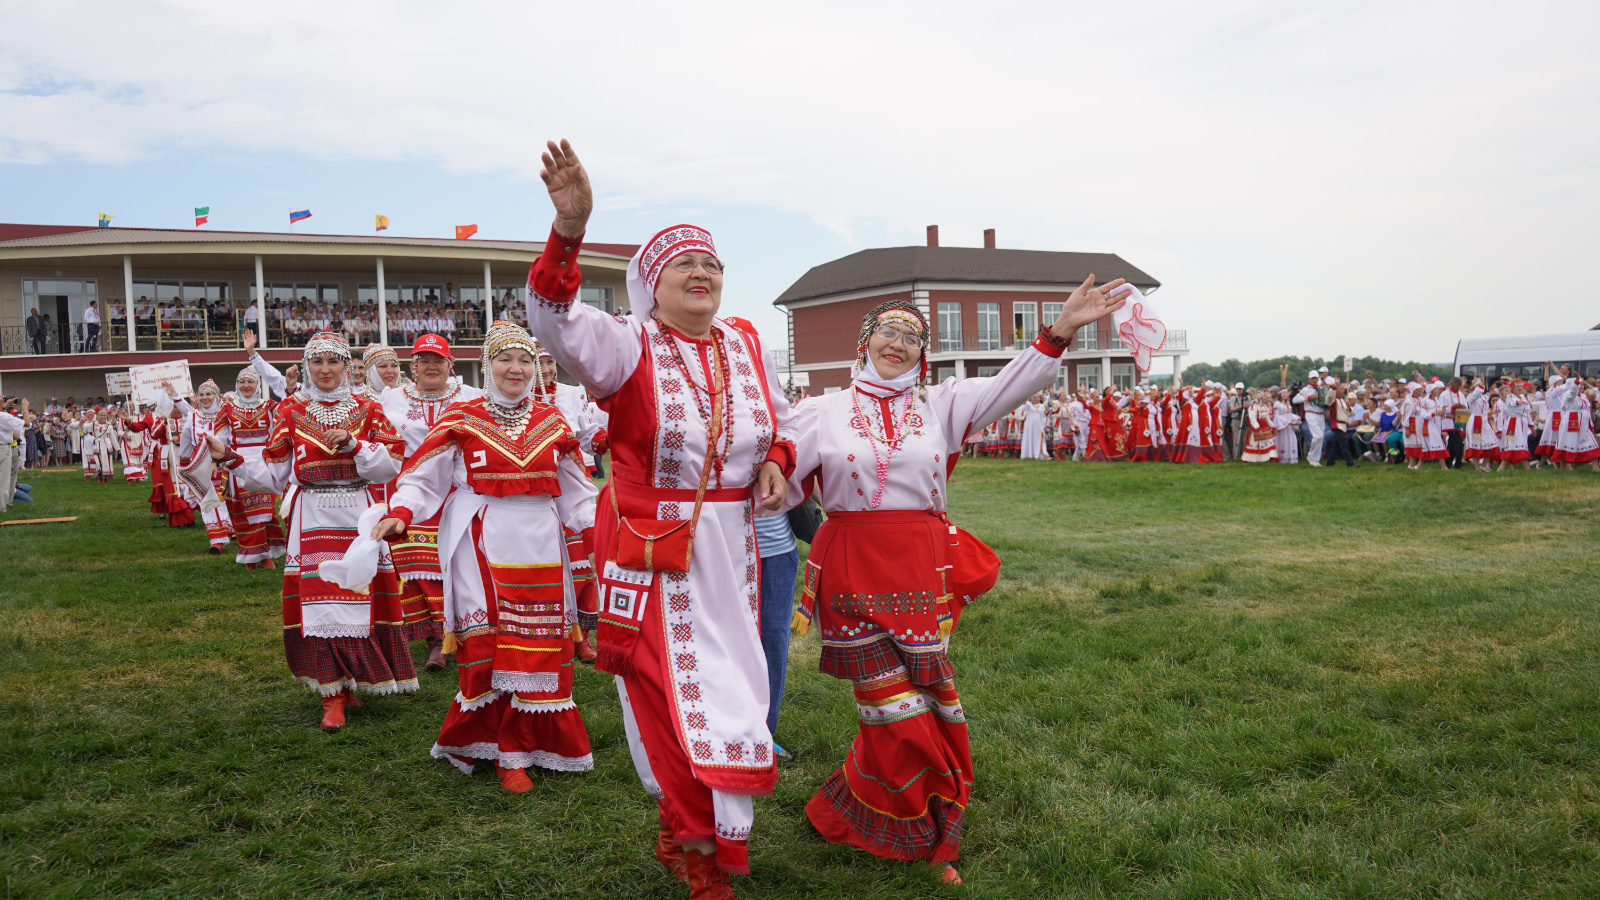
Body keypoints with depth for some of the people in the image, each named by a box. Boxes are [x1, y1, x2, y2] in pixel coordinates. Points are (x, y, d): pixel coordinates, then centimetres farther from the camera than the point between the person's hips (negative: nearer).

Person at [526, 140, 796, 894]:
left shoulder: (747, 345, 5)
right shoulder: (628, 345, -10)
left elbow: (780, 420, 20)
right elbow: (555, 320, -30)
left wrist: (777, 461, -2)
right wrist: (568, 230, -45)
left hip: (730, 546, 5)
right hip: (650, 549, -5)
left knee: (733, 687, 14)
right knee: (670, 693, 4)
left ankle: (695, 837, 38)